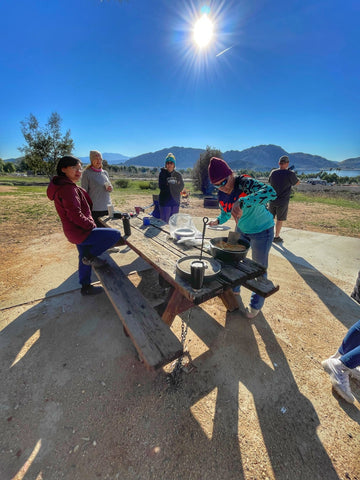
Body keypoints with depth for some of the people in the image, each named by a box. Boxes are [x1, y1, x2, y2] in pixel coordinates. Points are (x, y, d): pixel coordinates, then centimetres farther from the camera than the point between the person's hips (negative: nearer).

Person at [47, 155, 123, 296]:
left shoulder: (65, 186, 12)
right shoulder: (68, 189, -22)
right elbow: (76, 216, -27)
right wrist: (91, 225, -13)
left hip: (77, 231, 11)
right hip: (80, 233, -11)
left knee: (84, 259, 22)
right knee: (115, 234, -13)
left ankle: (86, 287, 37)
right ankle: (90, 256, 0)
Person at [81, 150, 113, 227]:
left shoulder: (105, 172, 13)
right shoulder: (87, 173, -3)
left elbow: (110, 187, 22)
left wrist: (110, 188, -3)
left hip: (107, 208, 5)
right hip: (94, 209, -5)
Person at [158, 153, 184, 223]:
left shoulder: (178, 175, 7)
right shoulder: (162, 174, -1)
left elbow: (181, 187, 0)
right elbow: (162, 187, -12)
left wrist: (169, 184, -9)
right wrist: (175, 185, -11)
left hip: (175, 201, 3)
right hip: (165, 202, -3)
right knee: (164, 222, 0)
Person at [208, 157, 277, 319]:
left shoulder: (245, 183, -29)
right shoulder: (221, 195, -8)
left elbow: (270, 192, -46)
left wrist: (242, 202, -55)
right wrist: (218, 221, -12)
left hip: (261, 230, -6)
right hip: (242, 230, 7)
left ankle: (256, 304, 31)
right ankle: (234, 289, 48)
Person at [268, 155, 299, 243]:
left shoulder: (273, 172, -3)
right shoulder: (290, 174, -14)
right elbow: (297, 182, 4)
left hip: (272, 199, 4)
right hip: (283, 201, -3)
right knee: (280, 220, 8)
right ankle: (276, 237, 16)